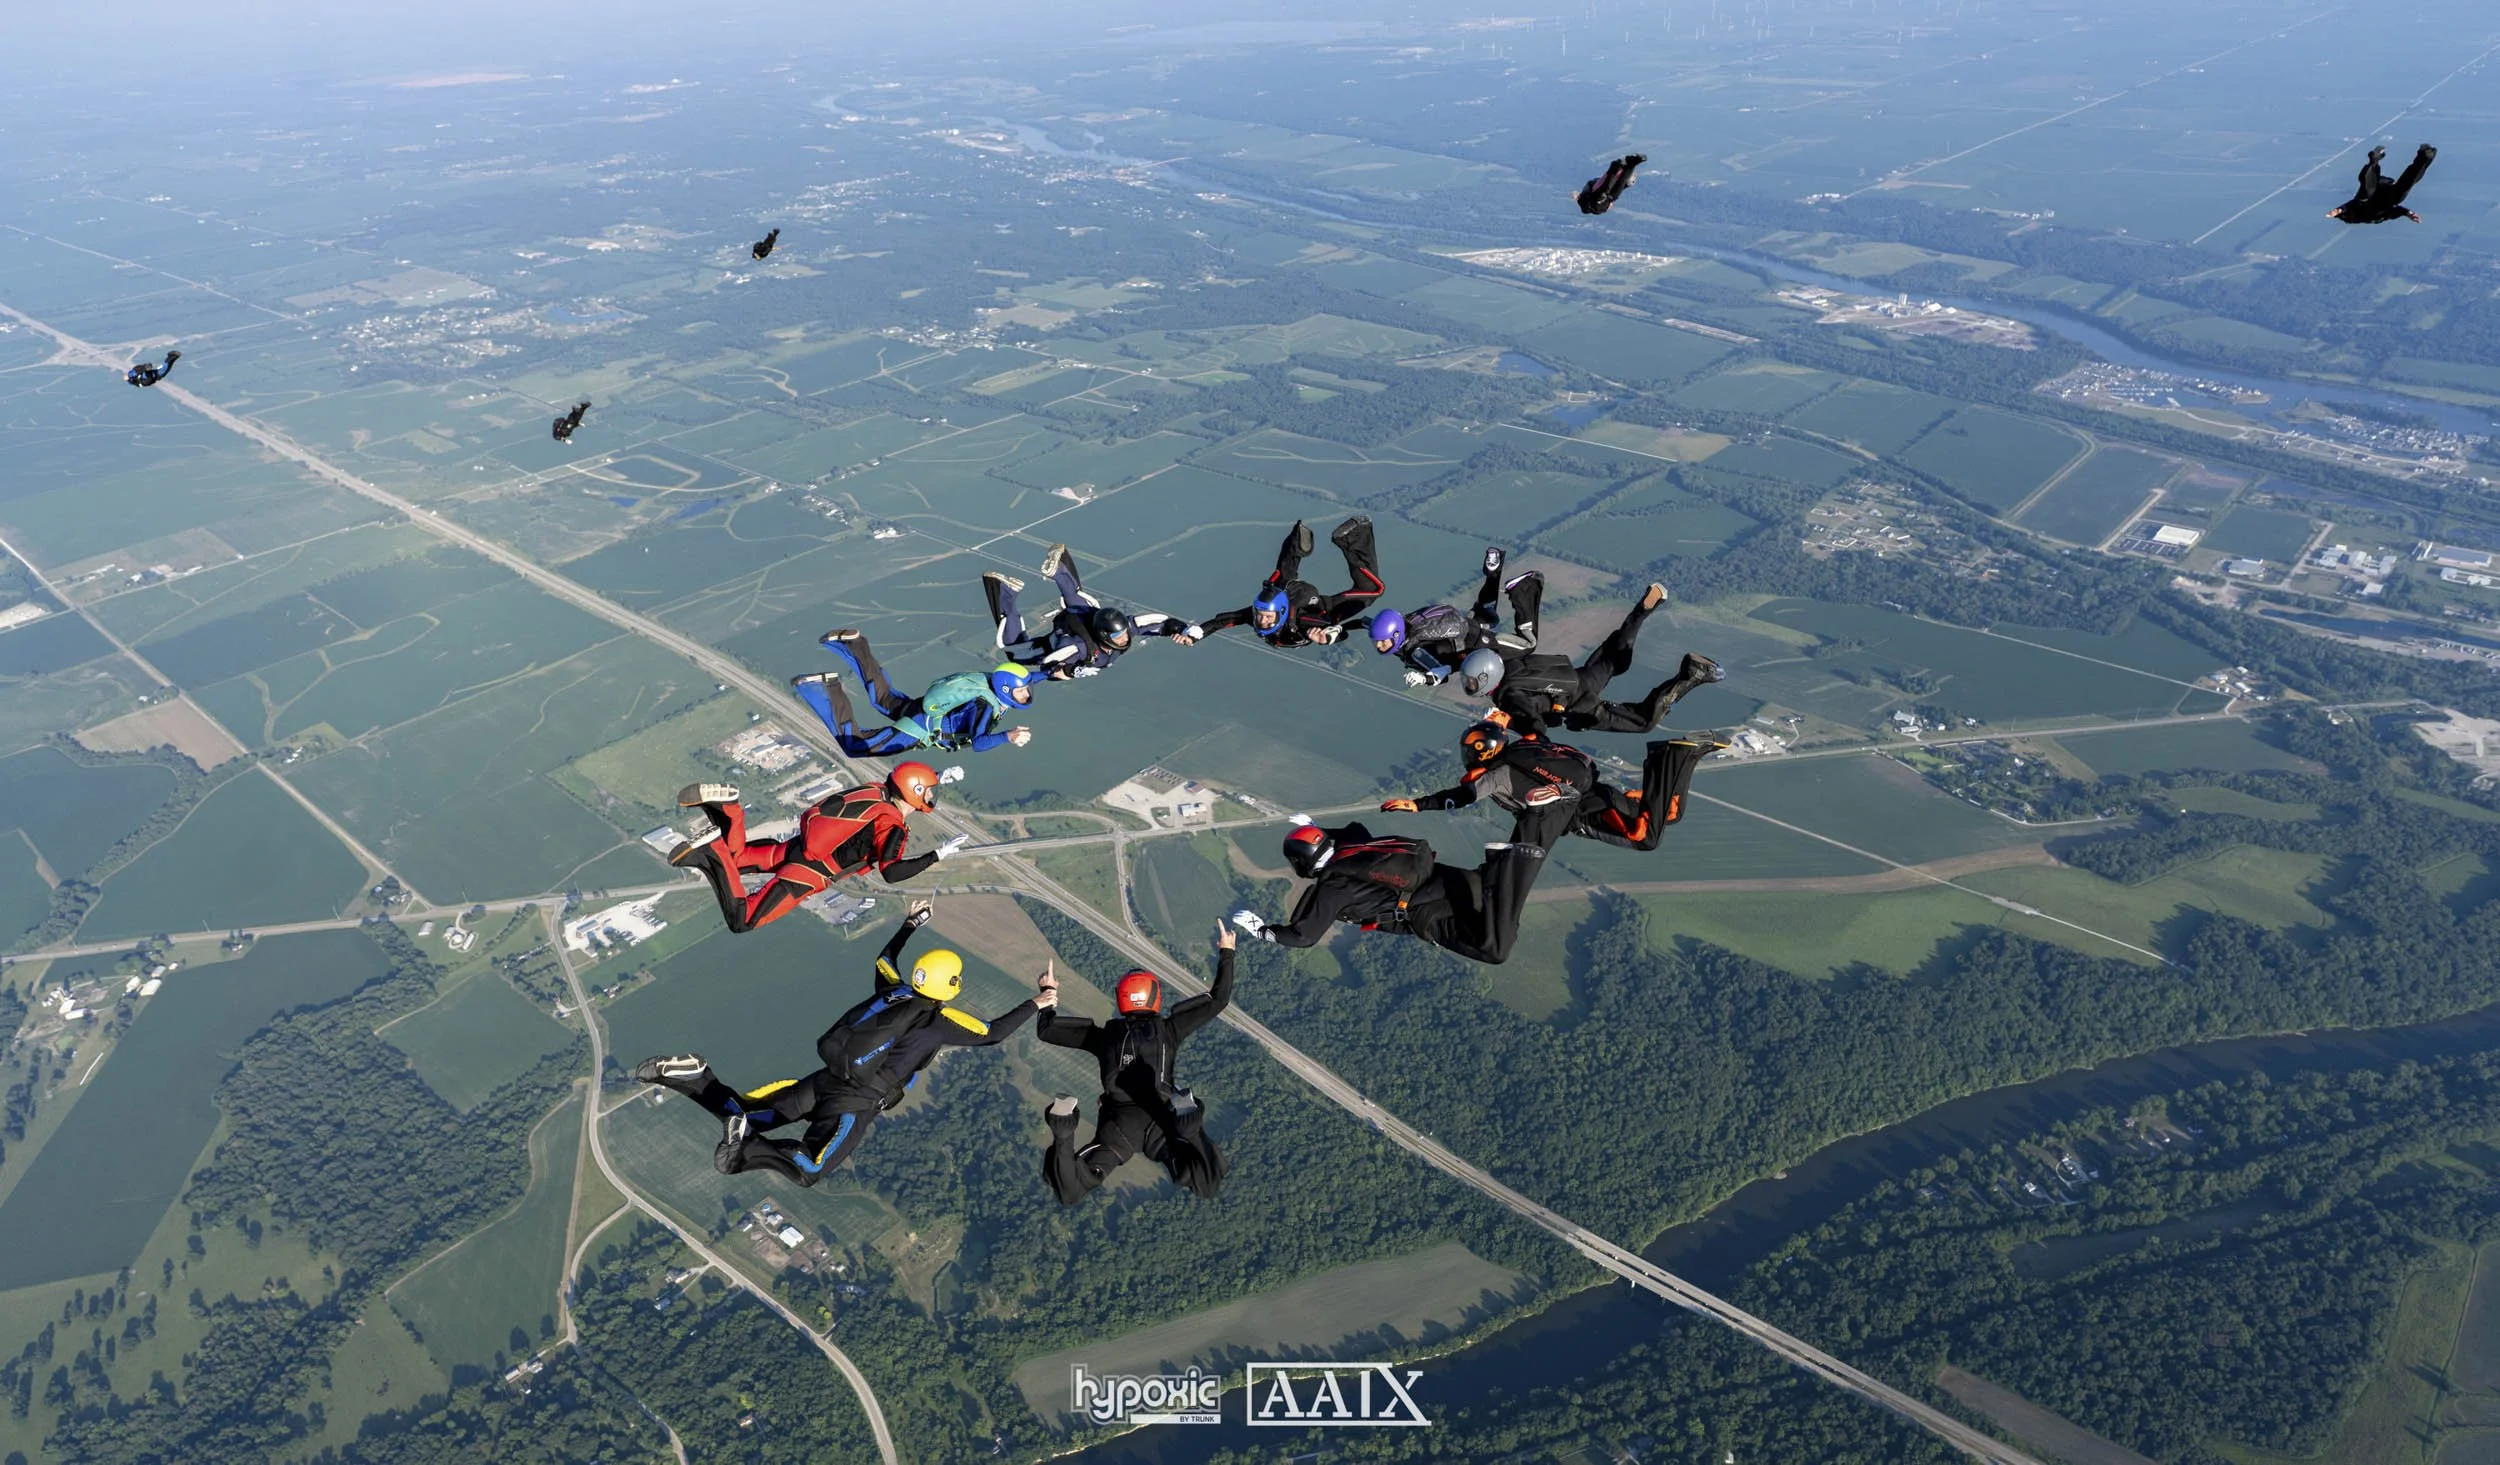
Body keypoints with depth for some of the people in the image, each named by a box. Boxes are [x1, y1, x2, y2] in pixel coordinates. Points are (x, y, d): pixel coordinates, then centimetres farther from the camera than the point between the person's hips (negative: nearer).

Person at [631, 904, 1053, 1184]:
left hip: (821, 1082, 7)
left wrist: (911, 925, 48)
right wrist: (1037, 1002, 3)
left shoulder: (894, 991, 16)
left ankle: (691, 1076, -6)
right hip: (855, 1102, -7)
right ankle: (746, 1151, -34)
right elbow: (992, 1033, -5)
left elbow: (884, 959, 37)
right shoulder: (939, 1019, -3)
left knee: (742, 1112, 13)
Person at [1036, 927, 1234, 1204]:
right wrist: (1226, 953, 30)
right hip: (1159, 1121, -1)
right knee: (1206, 1187, -13)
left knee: (1069, 1192, 2)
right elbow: (1218, 1000, 19)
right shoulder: (1168, 1029, 13)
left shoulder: (1105, 1034, 15)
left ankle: (1064, 1135, -27)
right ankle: (1187, 1126, -39)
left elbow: (1045, 1031, 20)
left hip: (1118, 1123, 1)